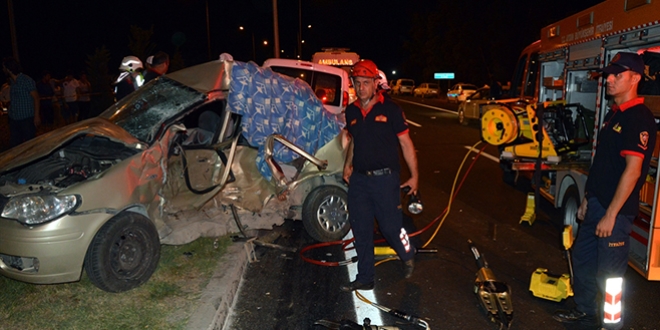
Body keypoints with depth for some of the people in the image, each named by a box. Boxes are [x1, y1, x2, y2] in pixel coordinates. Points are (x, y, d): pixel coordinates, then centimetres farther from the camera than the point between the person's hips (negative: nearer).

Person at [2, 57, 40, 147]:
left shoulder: (26, 80, -7)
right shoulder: (12, 82, 14)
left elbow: (36, 98, -11)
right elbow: (14, 100, 20)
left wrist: (36, 116, -17)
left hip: (27, 119, -7)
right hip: (14, 119, 7)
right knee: (13, 145, 8)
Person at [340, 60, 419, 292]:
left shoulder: (390, 109, -6)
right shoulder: (351, 111, 8)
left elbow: (405, 143, -3)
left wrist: (414, 176, -3)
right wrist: (348, 164, 7)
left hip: (385, 179, -5)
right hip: (358, 179, 5)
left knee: (390, 226, 2)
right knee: (361, 230, 9)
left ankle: (407, 256, 35)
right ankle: (365, 278, 23)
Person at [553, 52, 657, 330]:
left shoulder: (639, 118, -16)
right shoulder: (614, 114, 13)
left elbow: (633, 170, -21)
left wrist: (611, 214, -22)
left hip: (615, 210, -9)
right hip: (596, 203, 9)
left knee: (609, 274, 1)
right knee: (581, 257, 19)